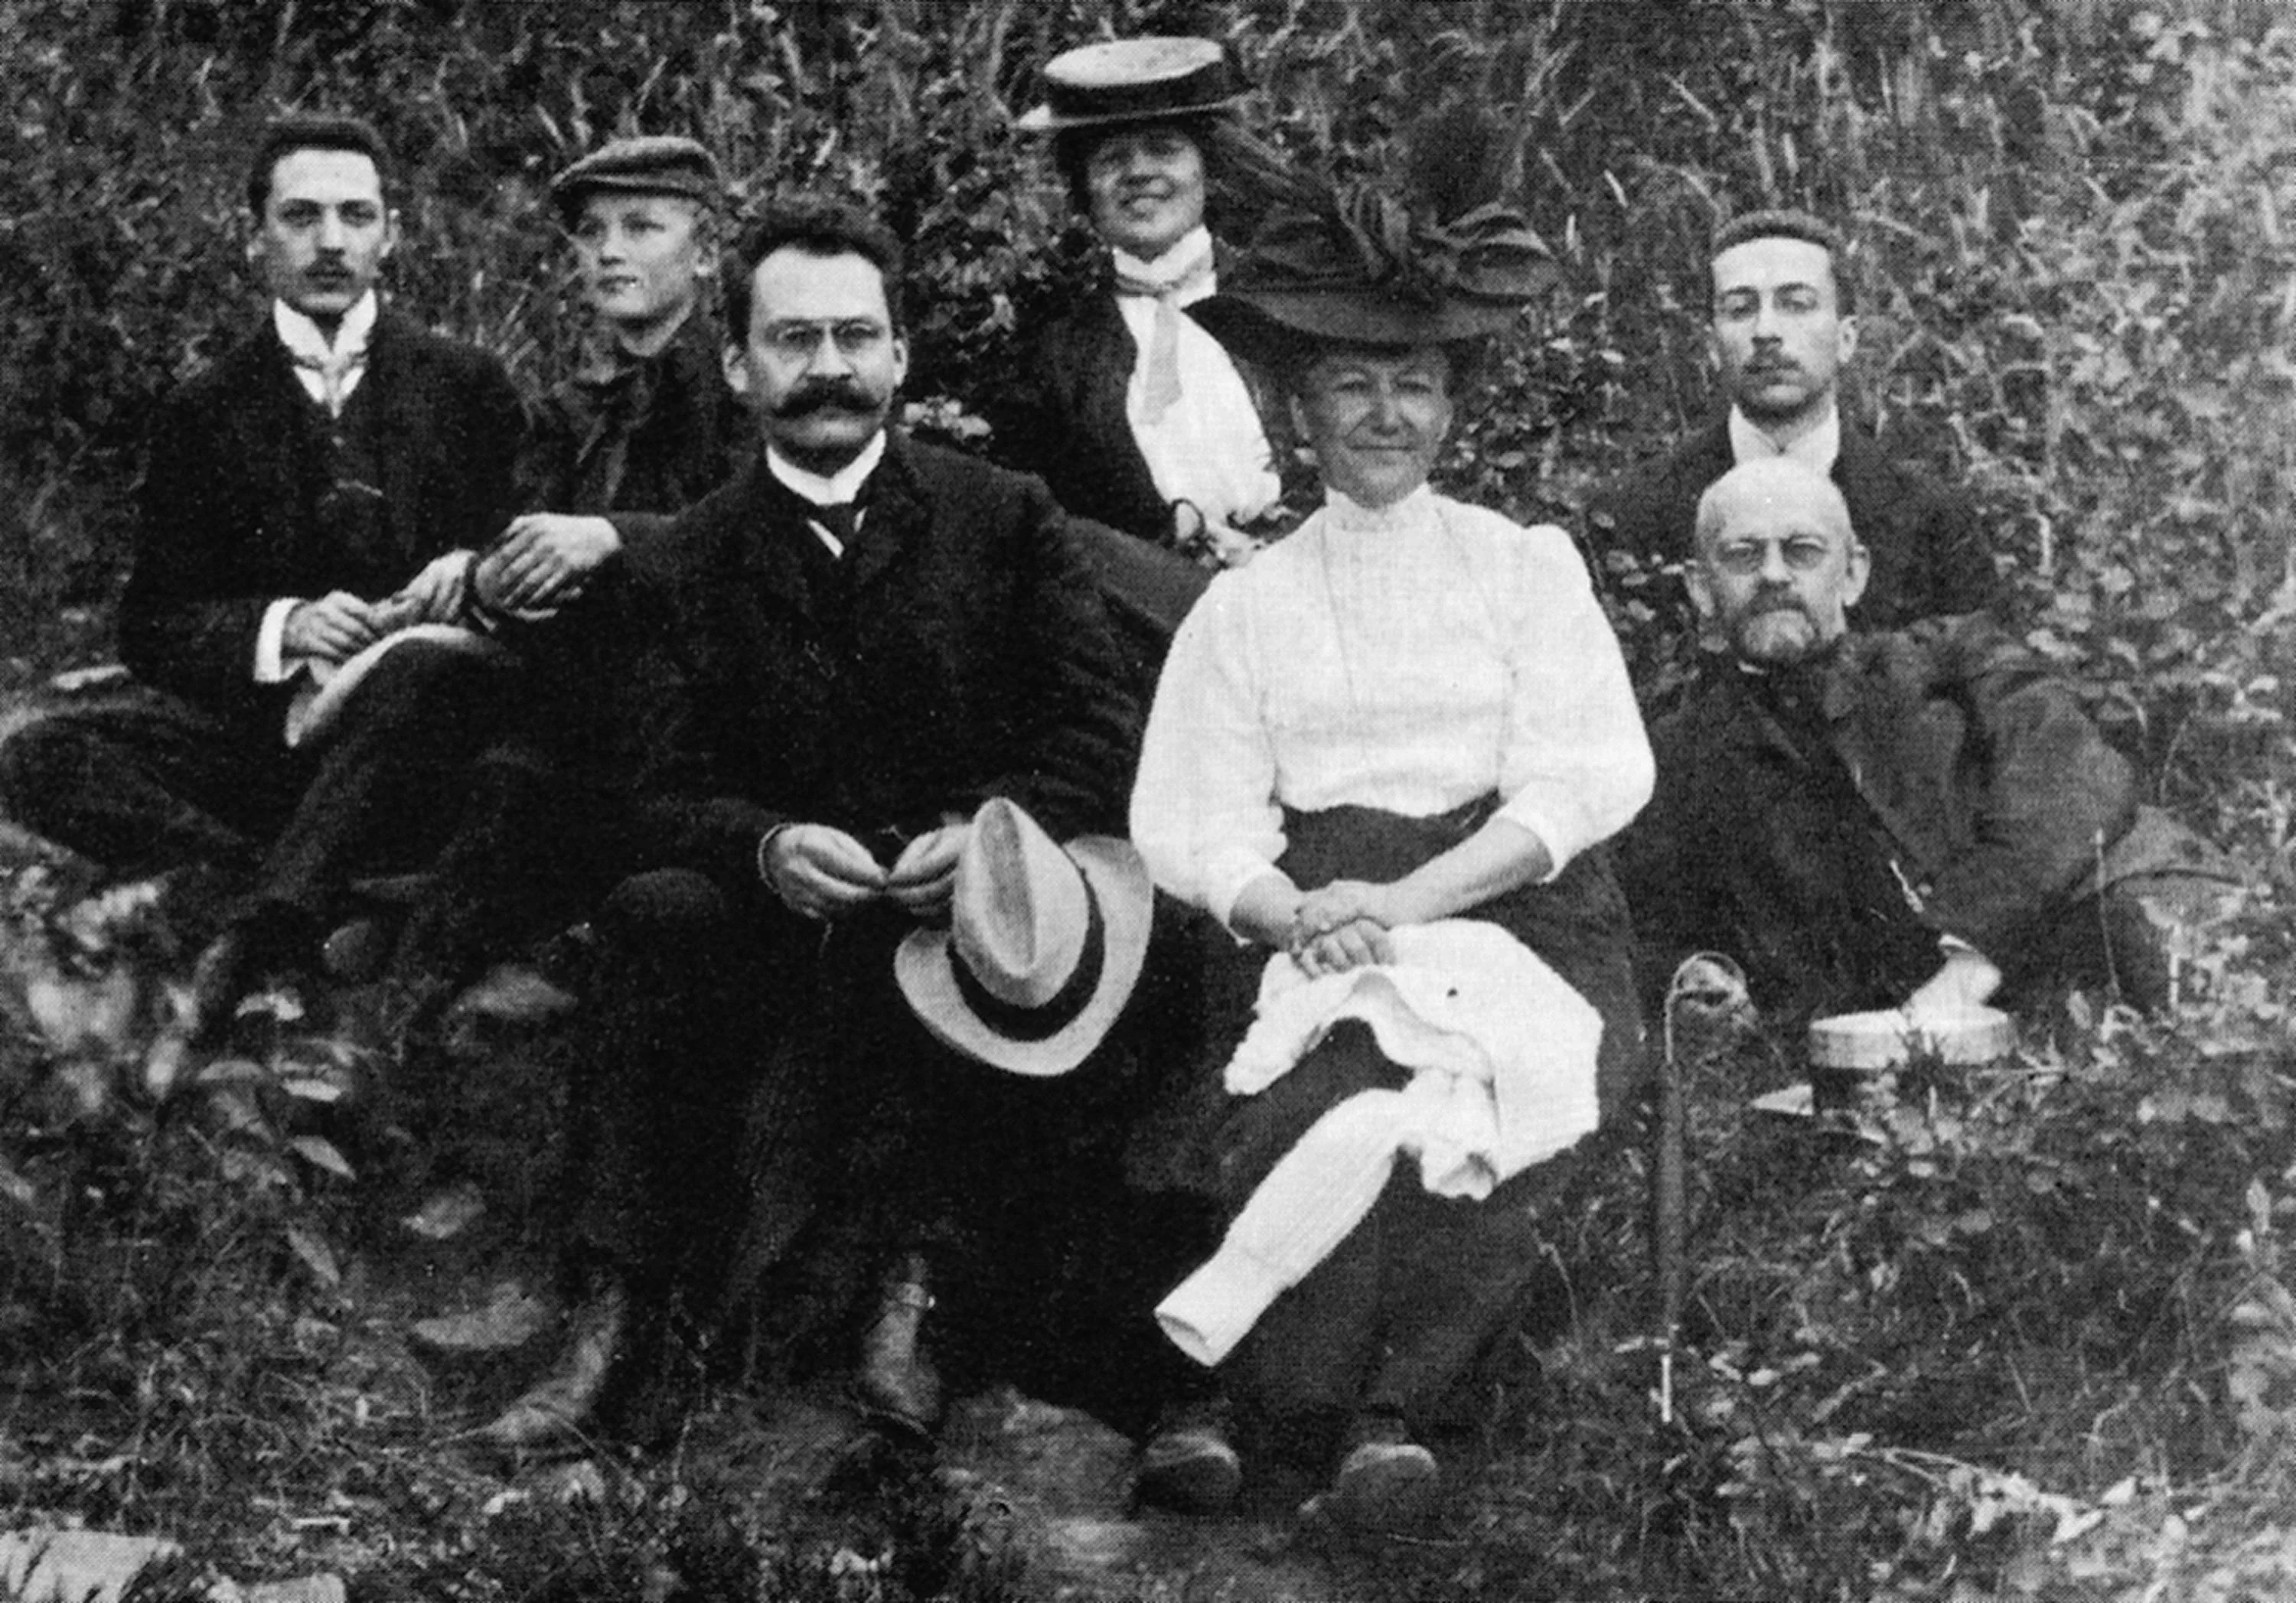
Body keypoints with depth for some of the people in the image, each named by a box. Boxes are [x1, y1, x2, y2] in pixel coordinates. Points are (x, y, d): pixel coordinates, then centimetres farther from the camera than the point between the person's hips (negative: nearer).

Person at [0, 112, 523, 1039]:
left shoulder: (466, 386, 9)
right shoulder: (205, 414, 11)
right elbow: (151, 629, 7)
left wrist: (472, 574, -11)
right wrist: (283, 626, -13)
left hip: (414, 739, -2)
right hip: (260, 733, 2)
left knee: (432, 667, -38)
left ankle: (263, 930, -40)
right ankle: (369, 917, -35)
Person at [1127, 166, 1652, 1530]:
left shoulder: (1528, 566, 13)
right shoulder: (1246, 605, 15)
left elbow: (1585, 784, 0)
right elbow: (1194, 828, 5)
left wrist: (1410, 899, -14)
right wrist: (1298, 916, -17)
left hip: (1514, 911, 0)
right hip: (1316, 927, 0)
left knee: (1461, 1094, -32)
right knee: (1351, 1094, -32)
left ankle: (1241, 1377, -22)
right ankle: (1382, 1406, -22)